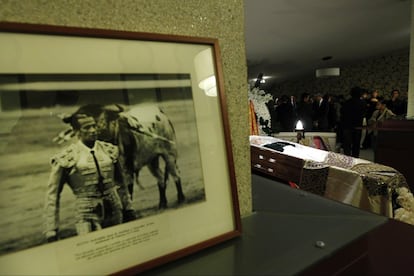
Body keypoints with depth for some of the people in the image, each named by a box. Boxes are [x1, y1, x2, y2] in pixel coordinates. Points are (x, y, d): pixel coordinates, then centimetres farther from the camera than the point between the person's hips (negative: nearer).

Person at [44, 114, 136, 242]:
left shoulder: (109, 150, 2)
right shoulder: (66, 158, -9)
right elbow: (53, 195, -3)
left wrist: (128, 208, 12)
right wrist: (52, 231, -2)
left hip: (115, 211, 4)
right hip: (87, 216, -3)